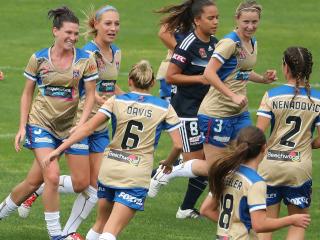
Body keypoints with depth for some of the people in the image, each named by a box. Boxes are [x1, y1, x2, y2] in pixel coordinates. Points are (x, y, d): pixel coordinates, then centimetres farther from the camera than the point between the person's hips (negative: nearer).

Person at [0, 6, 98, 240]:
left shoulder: (86, 60, -4)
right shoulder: (39, 59, -4)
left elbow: (90, 95, -1)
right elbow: (27, 94, 5)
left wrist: (81, 124, -13)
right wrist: (23, 127, -1)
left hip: (70, 127, 2)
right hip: (41, 123, -2)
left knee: (34, 181, 5)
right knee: (52, 176, -17)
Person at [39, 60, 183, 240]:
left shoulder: (116, 101, 4)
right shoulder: (164, 108, 3)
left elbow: (88, 128, -5)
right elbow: (178, 144, 0)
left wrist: (59, 150, -4)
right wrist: (169, 163, 21)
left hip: (109, 170, 2)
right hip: (137, 176, -2)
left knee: (101, 224, 22)